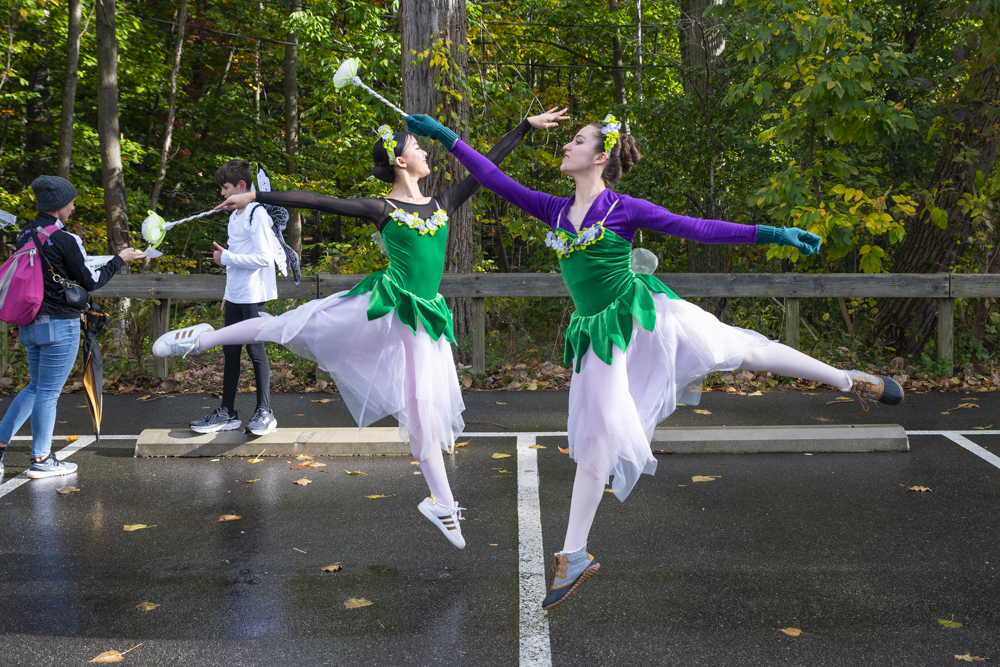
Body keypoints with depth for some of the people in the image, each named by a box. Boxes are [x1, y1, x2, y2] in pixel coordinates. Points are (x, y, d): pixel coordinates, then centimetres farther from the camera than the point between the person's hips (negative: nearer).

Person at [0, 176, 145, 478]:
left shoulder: (25, 235, 7)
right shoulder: (65, 240, -16)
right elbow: (90, 281, -8)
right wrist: (119, 260, 3)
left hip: (31, 324, 8)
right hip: (60, 325, -8)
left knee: (35, 387, 20)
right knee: (48, 392, 1)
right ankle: (41, 460, 11)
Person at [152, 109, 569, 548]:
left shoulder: (442, 205, 10)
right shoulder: (381, 209, -2)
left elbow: (486, 166, 13)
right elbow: (315, 201, -5)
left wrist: (527, 126, 15)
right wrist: (257, 197, -8)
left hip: (421, 317, 3)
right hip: (382, 308, -3)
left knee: (423, 408, 7)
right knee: (294, 324, -1)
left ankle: (441, 503, 14)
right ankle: (203, 338, 19)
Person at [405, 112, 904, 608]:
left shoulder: (624, 208, -6)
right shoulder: (555, 211, 6)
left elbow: (697, 229, -8)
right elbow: (496, 180, 8)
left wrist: (770, 234, -13)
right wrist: (446, 137, 7)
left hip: (643, 314, -3)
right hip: (601, 333, 3)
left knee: (744, 349, 2)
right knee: (597, 437, 3)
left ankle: (851, 381, 24)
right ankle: (574, 556, 9)